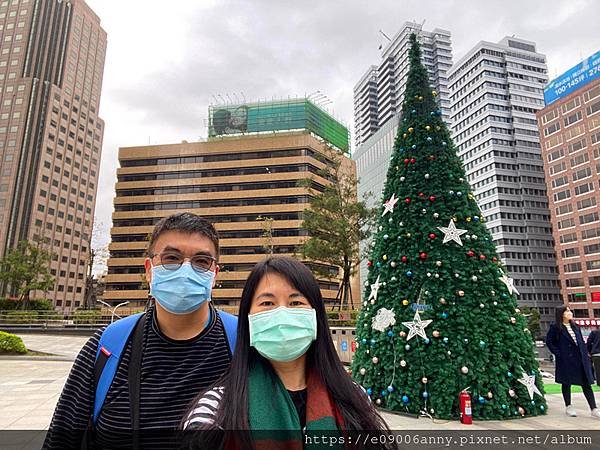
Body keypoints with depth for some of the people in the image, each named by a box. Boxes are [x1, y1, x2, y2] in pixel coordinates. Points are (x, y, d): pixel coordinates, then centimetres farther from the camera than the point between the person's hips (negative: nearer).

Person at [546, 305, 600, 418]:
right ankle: (568, 407, 16)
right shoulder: (555, 327, -6)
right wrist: (558, 353, -10)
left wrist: (586, 356, 6)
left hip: (580, 359, 5)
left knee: (586, 384, 4)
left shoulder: (575, 327, 13)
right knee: (566, 383, 5)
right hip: (566, 360, -5)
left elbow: (582, 342, 16)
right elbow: (549, 342, -5)